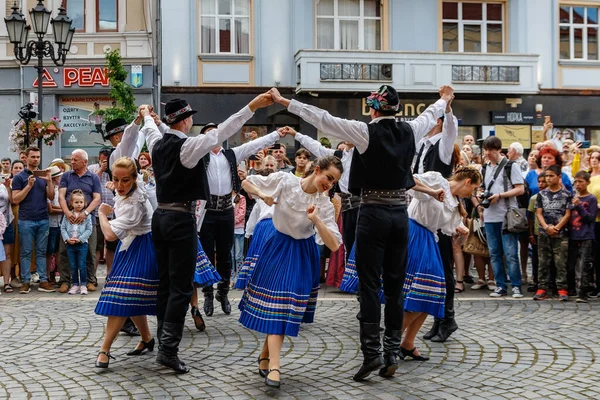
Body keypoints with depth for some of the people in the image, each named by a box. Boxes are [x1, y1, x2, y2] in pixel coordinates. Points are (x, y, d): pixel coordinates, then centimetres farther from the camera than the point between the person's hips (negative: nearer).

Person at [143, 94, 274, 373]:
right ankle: (168, 349, -7)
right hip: (181, 219, -8)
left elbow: (150, 129, 31)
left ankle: (163, 339, 18)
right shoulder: (187, 146, -14)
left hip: (160, 216, 8)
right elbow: (221, 132, -19)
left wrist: (146, 116, 54)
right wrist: (252, 107, -21)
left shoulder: (157, 143, 8)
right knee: (181, 287, -5)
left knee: (165, 283, 12)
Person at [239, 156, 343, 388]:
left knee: (285, 305, -2)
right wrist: (261, 193, -21)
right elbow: (246, 182, -2)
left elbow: (333, 245, -20)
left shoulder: (324, 205, -15)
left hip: (302, 255, 0)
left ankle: (265, 356, 14)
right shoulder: (284, 181, -15)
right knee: (276, 302, -5)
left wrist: (316, 220, -31)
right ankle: (274, 366, -6)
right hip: (278, 248, 0)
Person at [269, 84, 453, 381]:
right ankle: (392, 352, 11)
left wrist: (284, 102, -2)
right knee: (395, 285, 8)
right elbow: (430, 115, 26)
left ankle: (371, 352, -6)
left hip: (373, 213, -4)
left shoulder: (365, 131, -10)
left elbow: (322, 119, -8)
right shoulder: (410, 131, 4)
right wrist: (444, 99, 48)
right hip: (400, 214, 5)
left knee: (370, 284, -1)